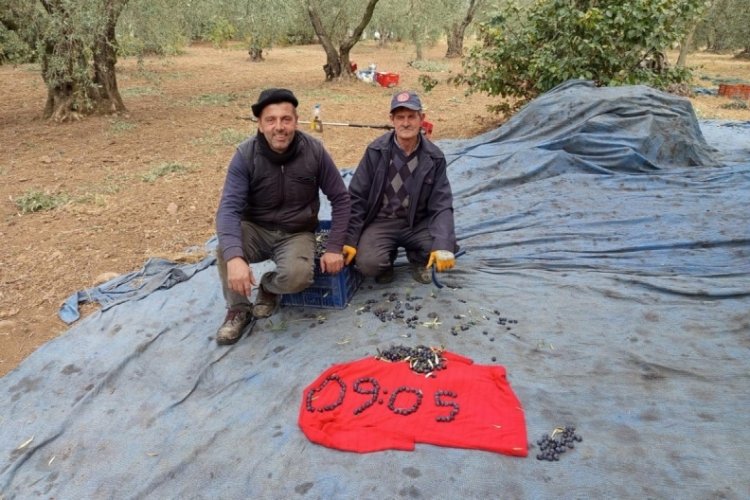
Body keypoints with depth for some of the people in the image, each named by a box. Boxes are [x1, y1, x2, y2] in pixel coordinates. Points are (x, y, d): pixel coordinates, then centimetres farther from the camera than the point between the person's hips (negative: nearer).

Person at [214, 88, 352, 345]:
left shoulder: (314, 150, -14)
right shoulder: (245, 155, -17)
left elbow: (340, 199, -5)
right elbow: (229, 208, -25)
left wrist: (334, 247, -12)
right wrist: (234, 257, -42)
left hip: (297, 234, 0)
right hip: (256, 230, 0)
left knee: (298, 276, -32)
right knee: (225, 251, -32)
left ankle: (268, 286, 7)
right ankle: (238, 308, -2)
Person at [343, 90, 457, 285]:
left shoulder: (434, 157, -6)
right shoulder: (376, 151, -11)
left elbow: (441, 206, -11)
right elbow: (356, 198, -6)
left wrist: (443, 245, -27)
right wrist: (350, 240, -13)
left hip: (417, 224, 2)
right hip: (381, 222, -1)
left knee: (448, 247, -24)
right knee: (368, 263, -28)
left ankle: (417, 258, 12)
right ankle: (387, 258, 11)